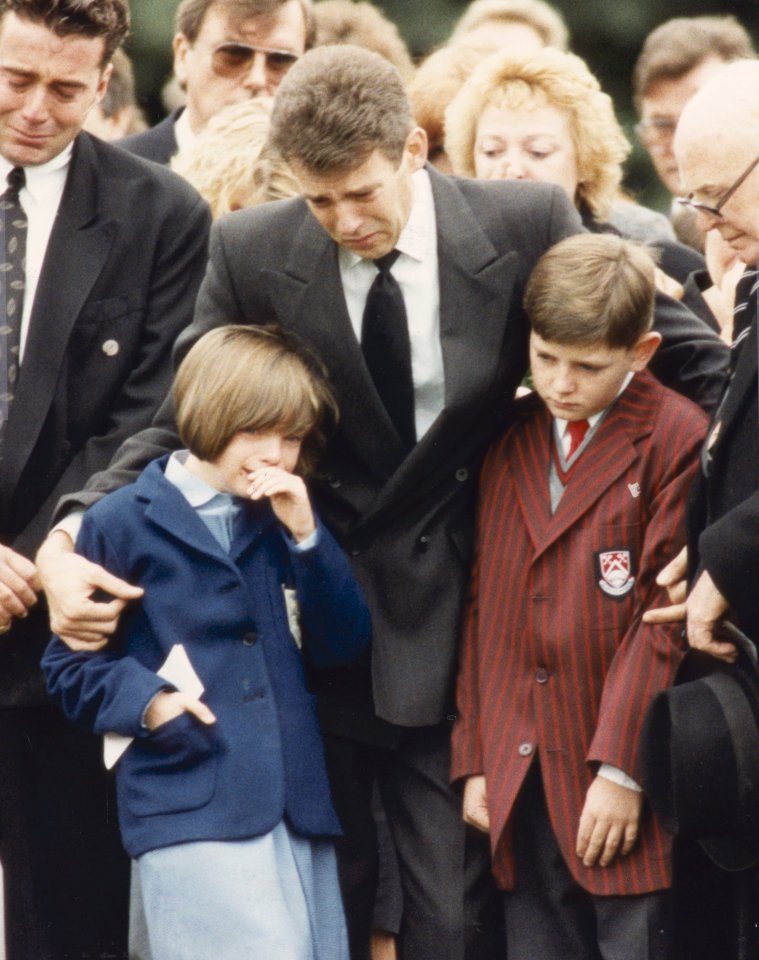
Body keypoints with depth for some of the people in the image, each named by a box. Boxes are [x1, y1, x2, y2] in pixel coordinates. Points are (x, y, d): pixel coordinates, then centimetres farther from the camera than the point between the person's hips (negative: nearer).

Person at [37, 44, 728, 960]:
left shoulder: (528, 225, -8)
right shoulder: (251, 251, -6)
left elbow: (692, 359, 1)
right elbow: (182, 422, -1)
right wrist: (68, 536, -17)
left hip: (450, 634, -1)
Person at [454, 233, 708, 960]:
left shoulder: (677, 438, -7)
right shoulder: (510, 443, 13)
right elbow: (482, 606, 14)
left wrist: (622, 769, -13)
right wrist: (474, 760, 9)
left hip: (621, 789, -5)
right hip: (521, 785, 5)